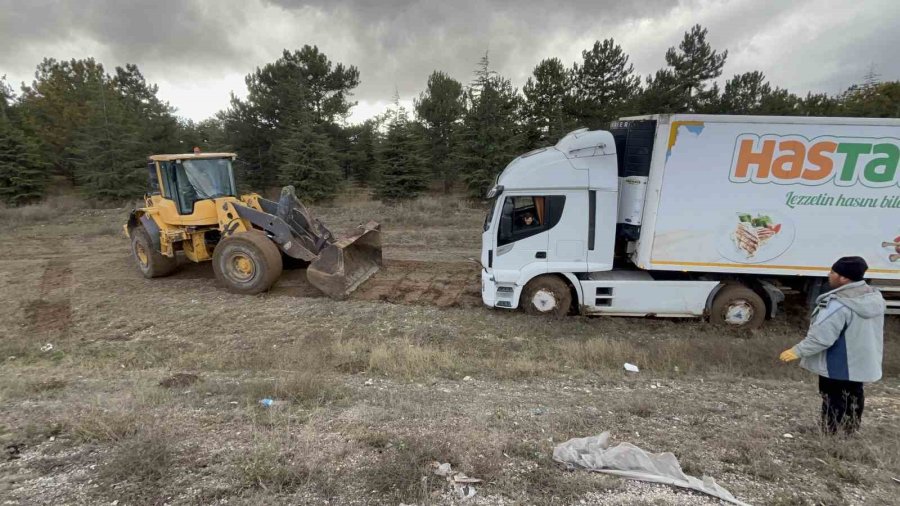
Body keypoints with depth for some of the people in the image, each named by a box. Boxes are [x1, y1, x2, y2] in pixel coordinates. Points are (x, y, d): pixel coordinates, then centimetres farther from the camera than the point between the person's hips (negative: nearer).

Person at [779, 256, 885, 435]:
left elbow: (821, 337, -28)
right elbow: (865, 331, 13)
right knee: (853, 396, 20)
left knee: (834, 401, 6)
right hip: (861, 362, 8)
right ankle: (849, 434, 34)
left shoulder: (839, 304, -29)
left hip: (837, 366, -8)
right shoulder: (874, 297, 1)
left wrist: (798, 351, -19)